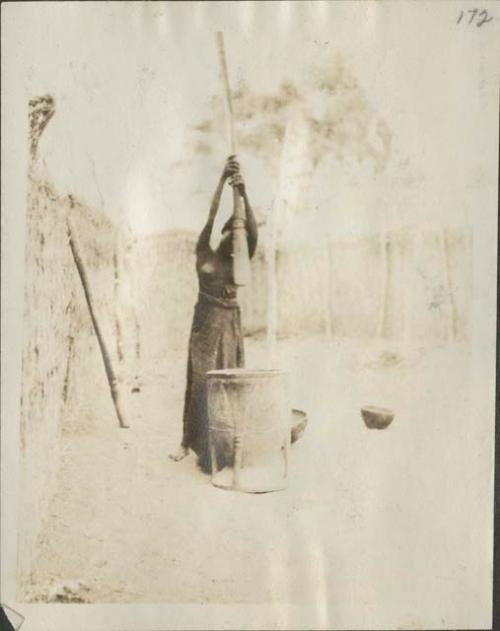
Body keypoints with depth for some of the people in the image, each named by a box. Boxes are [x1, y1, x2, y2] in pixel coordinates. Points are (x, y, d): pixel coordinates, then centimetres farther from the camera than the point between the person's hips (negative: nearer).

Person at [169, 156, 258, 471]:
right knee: (202, 381, -2)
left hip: (231, 323, 3)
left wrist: (244, 193, -21)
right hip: (206, 323, -3)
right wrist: (223, 179, -19)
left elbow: (254, 231, -9)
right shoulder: (204, 254, 1)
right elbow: (211, 215, -10)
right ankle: (189, 441, 4)